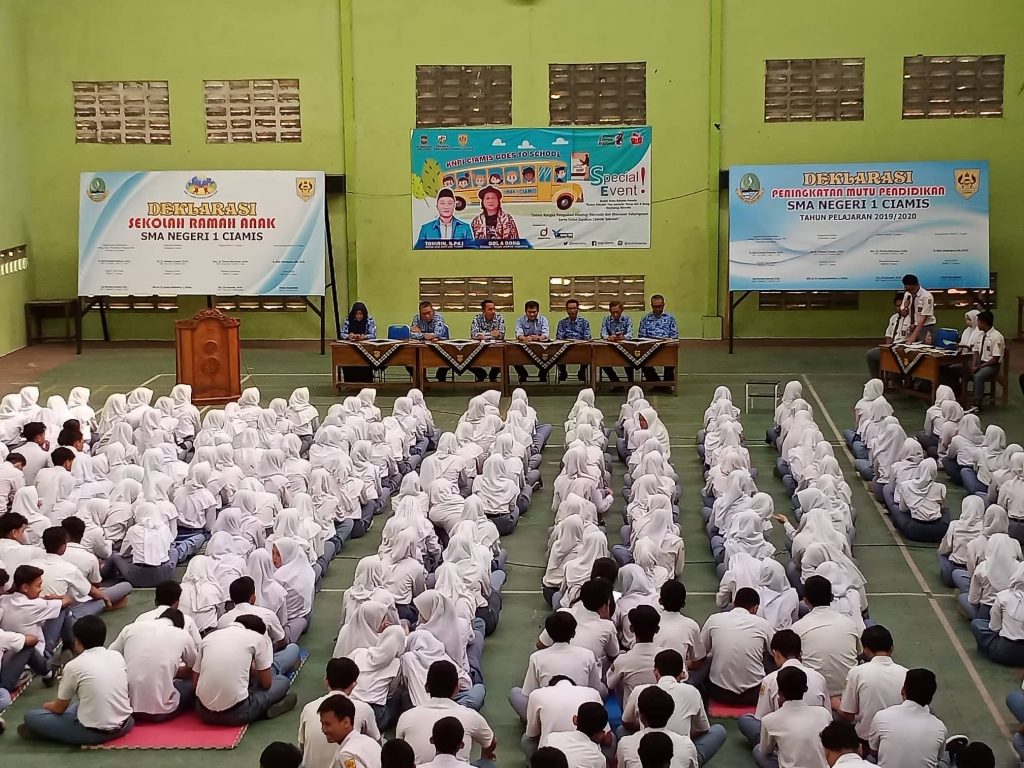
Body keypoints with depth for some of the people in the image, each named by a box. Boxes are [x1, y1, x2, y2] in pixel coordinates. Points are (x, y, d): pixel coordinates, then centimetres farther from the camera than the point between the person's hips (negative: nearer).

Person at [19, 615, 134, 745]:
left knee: (31, 716, 9)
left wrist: (47, 706, 28)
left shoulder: (74, 666, -8)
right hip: (124, 725, 4)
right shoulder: (117, 656, 4)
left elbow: (59, 708, 4)